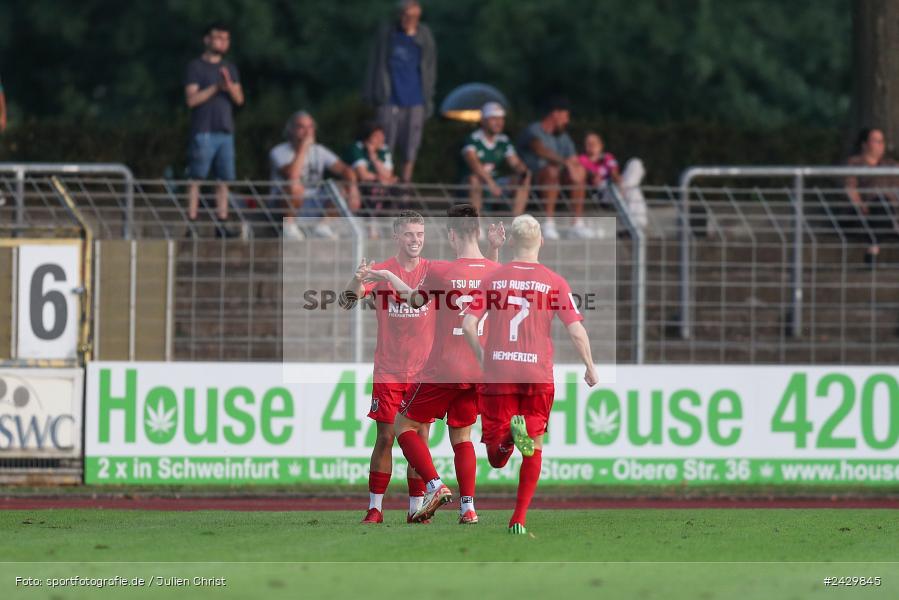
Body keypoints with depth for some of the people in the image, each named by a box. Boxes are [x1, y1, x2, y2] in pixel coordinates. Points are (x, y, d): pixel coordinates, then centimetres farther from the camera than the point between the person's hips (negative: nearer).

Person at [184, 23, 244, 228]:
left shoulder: (230, 69, 17)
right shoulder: (196, 66, 1)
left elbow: (239, 99, 9)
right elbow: (191, 99, -8)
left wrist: (230, 87, -11)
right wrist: (216, 88, -14)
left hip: (225, 132, 5)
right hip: (203, 132, -5)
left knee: (223, 179, 4)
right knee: (196, 178, -7)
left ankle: (222, 221, 7)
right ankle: (192, 221, -8)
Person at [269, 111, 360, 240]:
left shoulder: (319, 151, 8)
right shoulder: (279, 152, -7)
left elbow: (344, 170, -2)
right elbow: (291, 176, -27)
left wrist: (352, 188, -24)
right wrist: (303, 147, -20)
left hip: (313, 205, 5)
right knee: (294, 187, -37)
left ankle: (324, 224, -8)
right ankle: (289, 223, -18)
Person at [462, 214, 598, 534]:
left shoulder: (492, 279, 4)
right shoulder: (555, 282, 1)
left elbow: (468, 326, -3)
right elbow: (576, 331, -6)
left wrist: (483, 357, 14)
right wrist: (590, 368, 9)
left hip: (497, 372, 0)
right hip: (538, 374, 0)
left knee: (495, 458, 4)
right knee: (535, 447, 13)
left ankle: (507, 435, -31)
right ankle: (519, 519, 4)